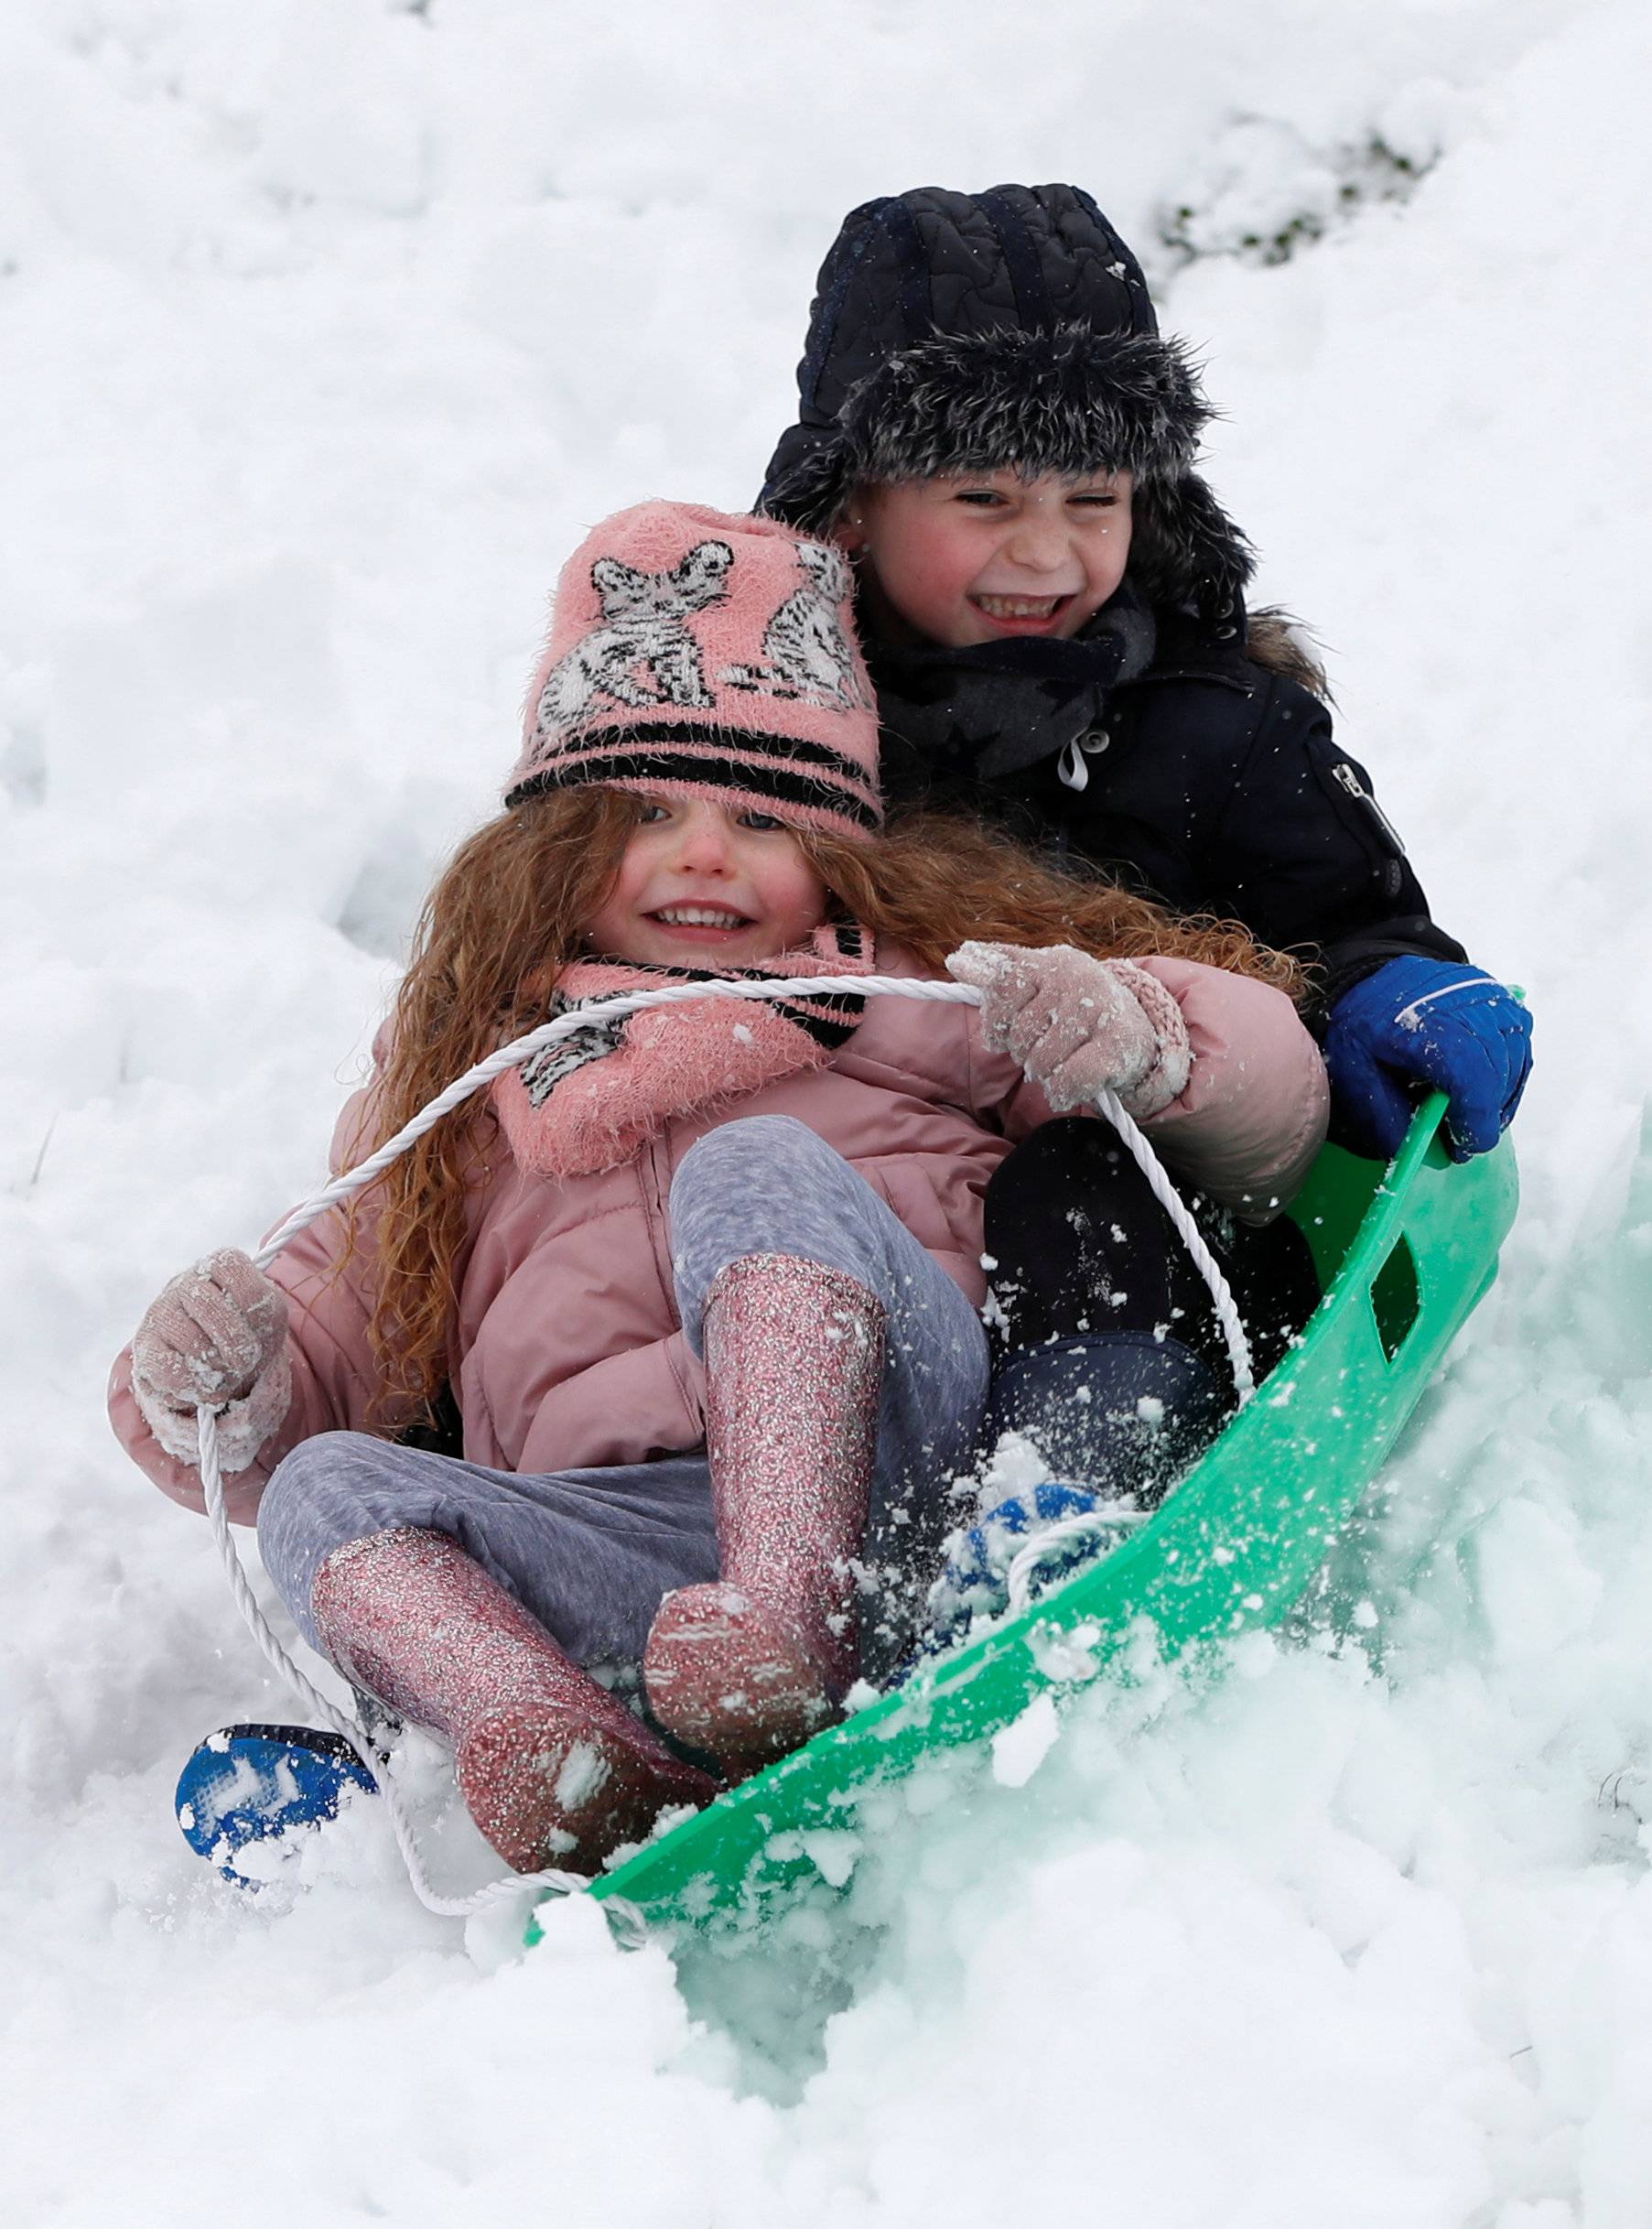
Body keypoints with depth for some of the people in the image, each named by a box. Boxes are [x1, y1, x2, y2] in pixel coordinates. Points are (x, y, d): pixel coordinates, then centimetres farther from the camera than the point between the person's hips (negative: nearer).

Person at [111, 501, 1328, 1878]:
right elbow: (338, 1350, 23)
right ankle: (580, 1775, -46)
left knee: (757, 1166, -22)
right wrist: (232, 1395, 0)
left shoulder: (928, 979, 22)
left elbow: (1271, 1110, 15)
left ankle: (789, 1620, -44)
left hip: (900, 1487, -2)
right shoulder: (464, 1075, 29)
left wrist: (1128, 1034, -7)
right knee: (324, 1492, -20)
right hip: (633, 1549, 2)